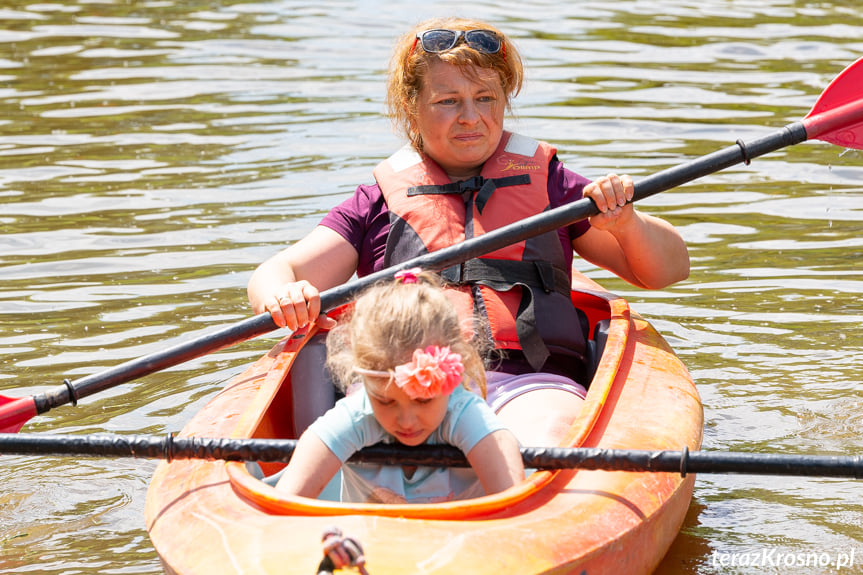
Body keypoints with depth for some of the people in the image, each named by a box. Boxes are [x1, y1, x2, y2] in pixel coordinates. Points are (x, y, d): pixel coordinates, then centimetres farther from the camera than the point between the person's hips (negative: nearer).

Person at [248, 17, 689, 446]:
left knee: (548, 436, -38)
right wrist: (281, 298, -12)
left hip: (533, 382, 0)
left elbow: (669, 268, 22)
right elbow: (272, 276, 14)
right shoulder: (378, 202, 22)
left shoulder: (549, 184, 23)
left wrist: (625, 223, -1)